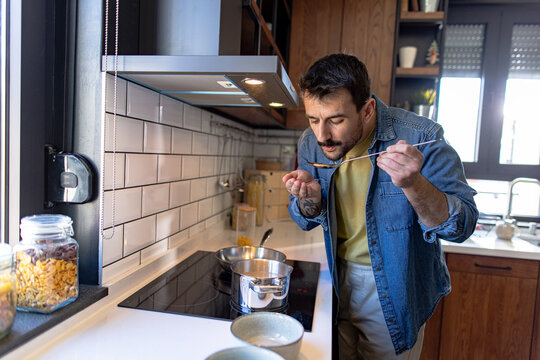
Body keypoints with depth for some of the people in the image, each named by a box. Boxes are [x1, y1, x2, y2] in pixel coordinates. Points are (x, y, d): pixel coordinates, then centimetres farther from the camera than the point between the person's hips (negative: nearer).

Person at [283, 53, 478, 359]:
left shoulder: (420, 138, -23)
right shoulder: (311, 143, -10)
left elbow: (462, 226, -20)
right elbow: (308, 221, 0)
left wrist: (412, 184, -39)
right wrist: (310, 197, -23)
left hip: (394, 291, -3)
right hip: (339, 280, 3)